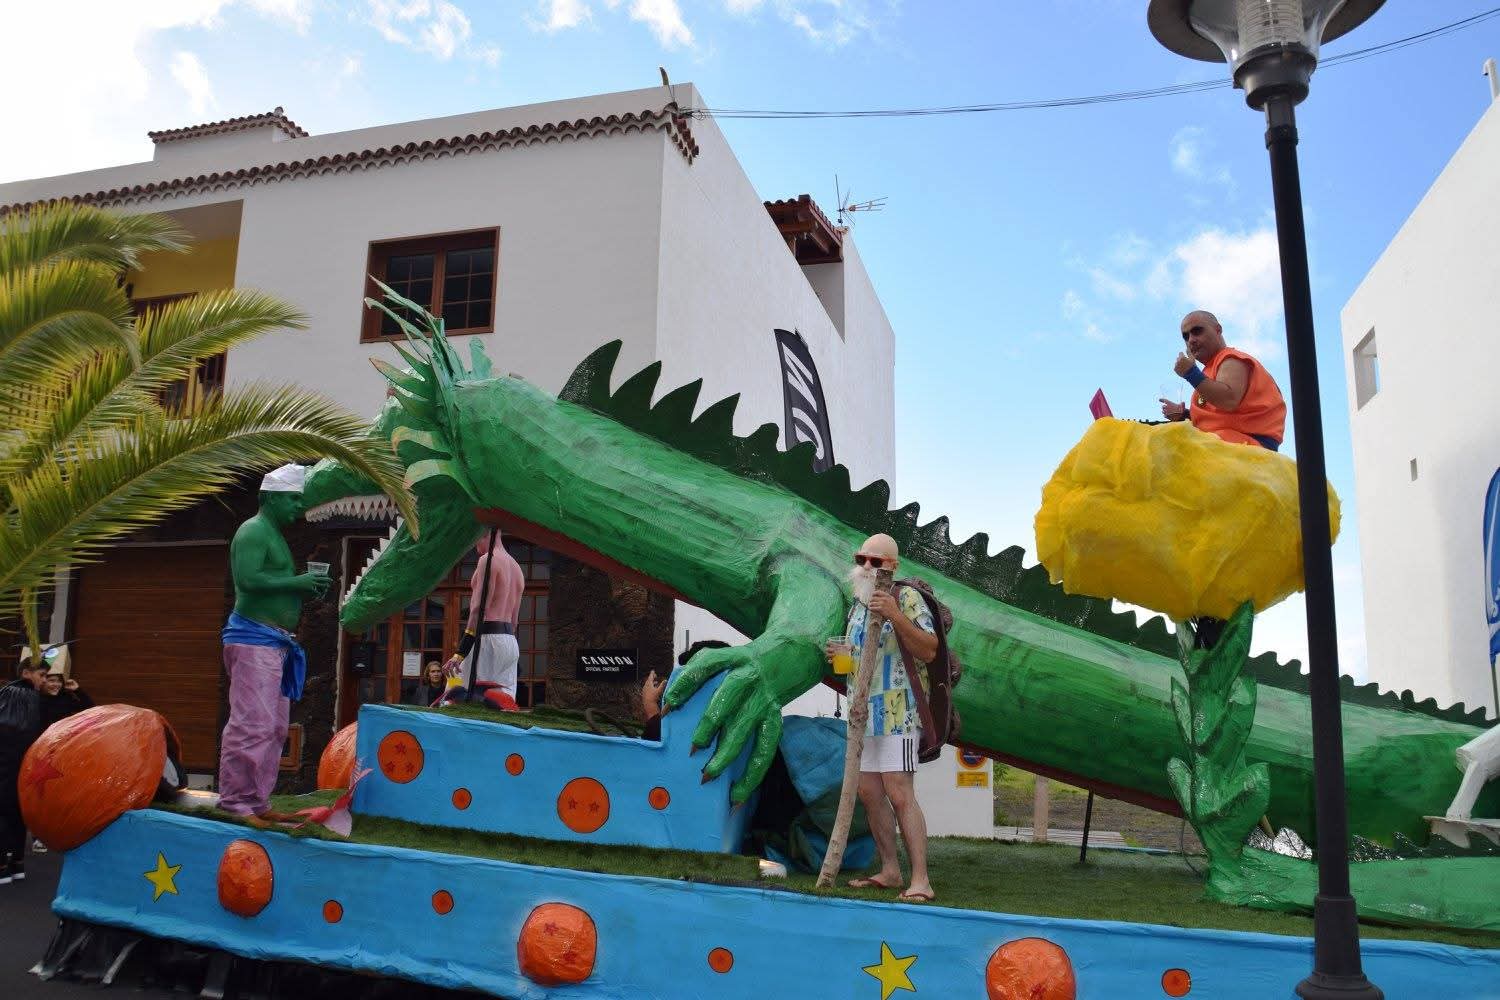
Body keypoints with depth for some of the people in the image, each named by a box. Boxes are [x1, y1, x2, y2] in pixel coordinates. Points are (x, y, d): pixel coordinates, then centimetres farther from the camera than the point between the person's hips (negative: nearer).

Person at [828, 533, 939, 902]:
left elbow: (929, 651, -17)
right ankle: (890, 870, 19)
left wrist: (895, 615, -28)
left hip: (896, 712, -8)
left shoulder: (906, 597, -7)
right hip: (863, 713, 8)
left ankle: (920, 879, -8)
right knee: (869, 793, 9)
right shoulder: (856, 605, 17)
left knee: (900, 794, -12)